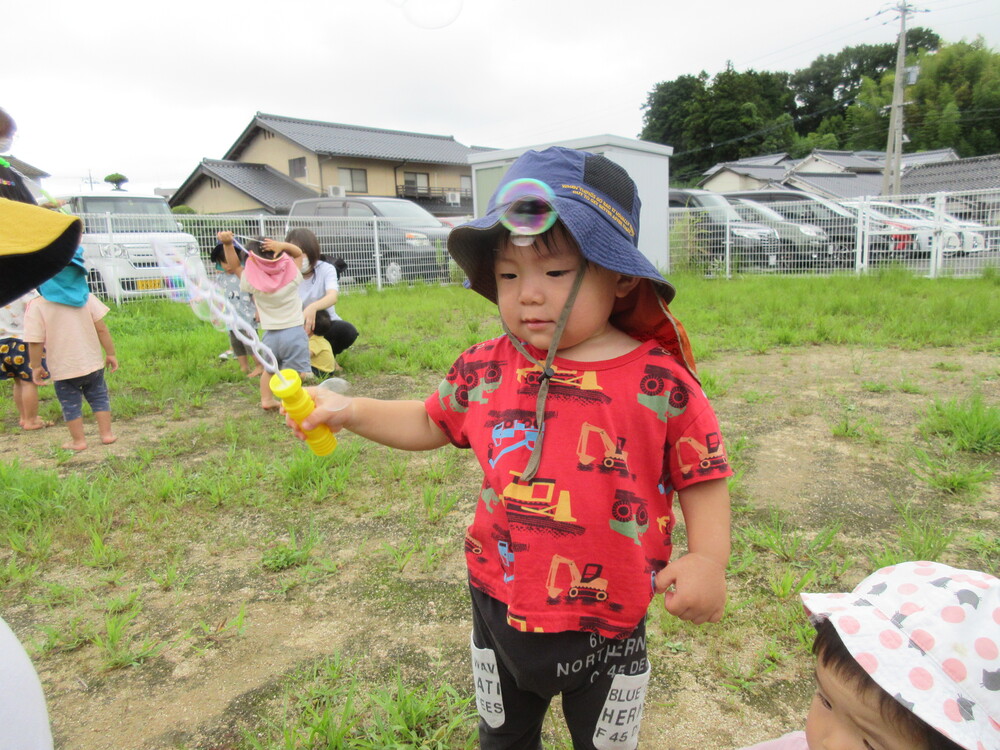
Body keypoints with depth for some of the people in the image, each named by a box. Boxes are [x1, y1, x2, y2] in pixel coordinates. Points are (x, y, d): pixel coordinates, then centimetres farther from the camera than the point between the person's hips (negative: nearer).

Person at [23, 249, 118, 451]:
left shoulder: (37, 307, -13)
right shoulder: (87, 298, -7)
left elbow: (35, 342, -13)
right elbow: (101, 329, -6)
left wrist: (36, 367, 1)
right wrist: (110, 353, 3)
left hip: (63, 369, -2)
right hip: (92, 363, 2)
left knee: (71, 404, 11)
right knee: (98, 397, 17)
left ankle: (78, 440, 19)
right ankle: (106, 433, 18)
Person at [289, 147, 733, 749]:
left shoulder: (661, 383, -17)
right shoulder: (485, 369, -8)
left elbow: (703, 477, -7)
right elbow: (431, 423, 9)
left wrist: (708, 558, -21)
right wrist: (350, 411, 0)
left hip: (605, 629, -2)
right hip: (499, 610, 3)